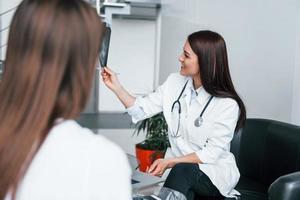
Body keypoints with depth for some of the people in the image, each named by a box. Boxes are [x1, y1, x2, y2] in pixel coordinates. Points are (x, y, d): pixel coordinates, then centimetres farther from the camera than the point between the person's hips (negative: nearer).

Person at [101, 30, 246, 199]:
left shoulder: (228, 104, -17)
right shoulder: (175, 83, 0)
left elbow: (212, 154, -16)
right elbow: (142, 109, 3)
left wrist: (169, 162, -22)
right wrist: (117, 87, -7)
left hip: (215, 174, -3)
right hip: (178, 168, 4)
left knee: (182, 171, -35)